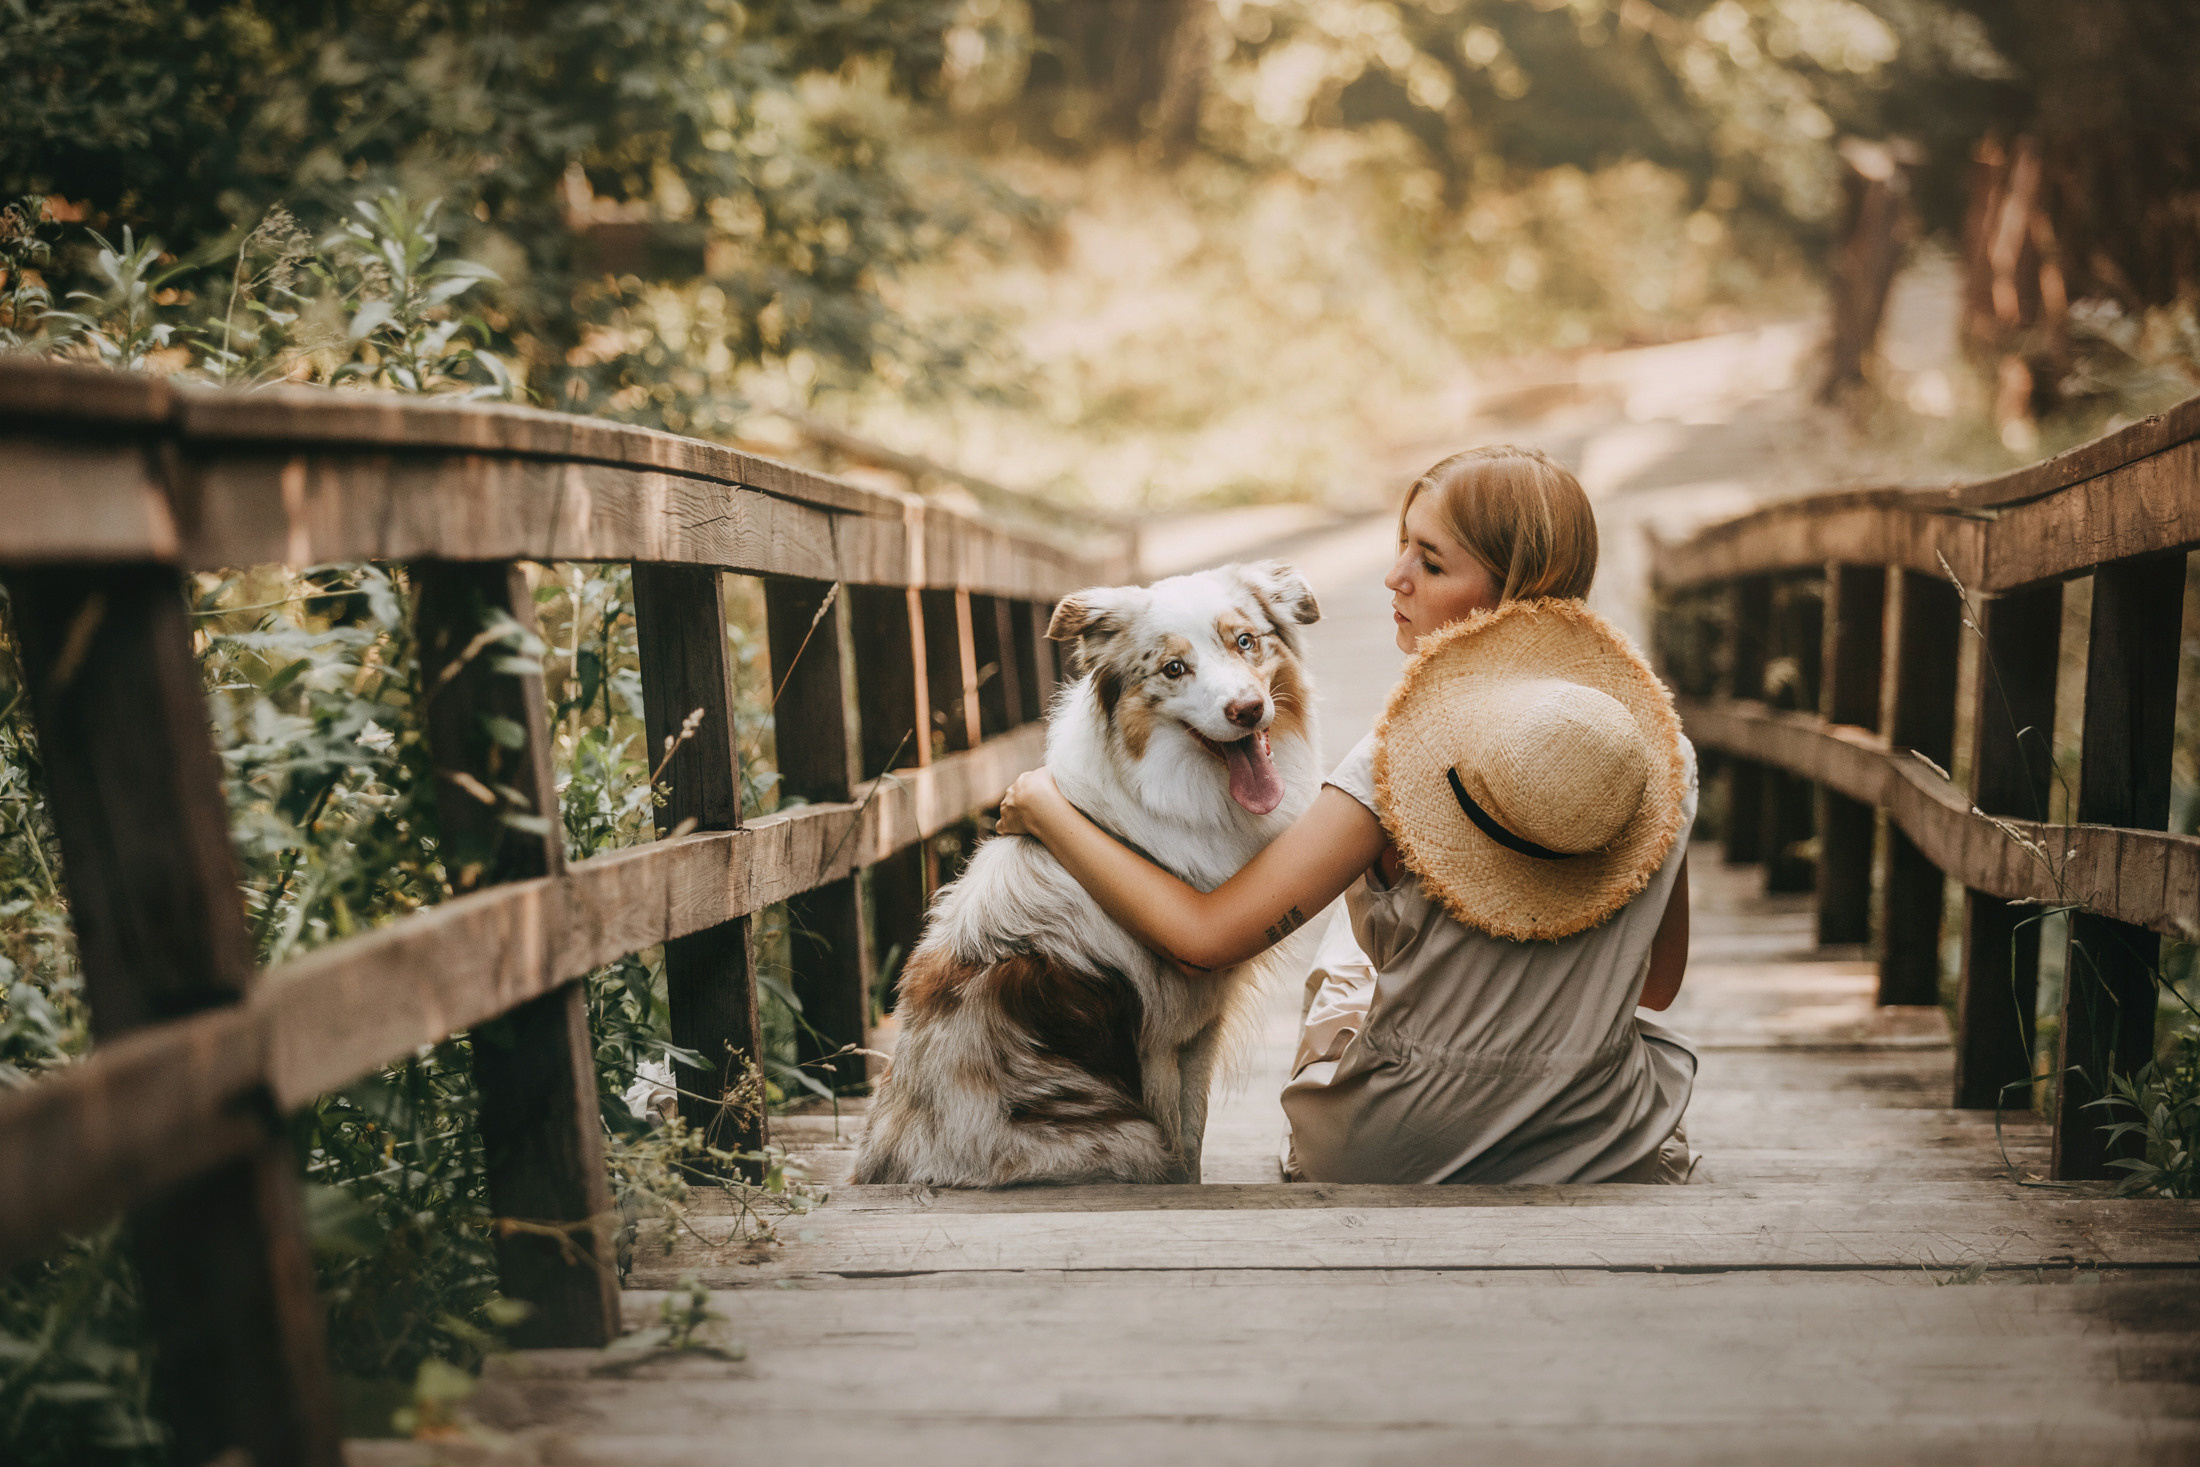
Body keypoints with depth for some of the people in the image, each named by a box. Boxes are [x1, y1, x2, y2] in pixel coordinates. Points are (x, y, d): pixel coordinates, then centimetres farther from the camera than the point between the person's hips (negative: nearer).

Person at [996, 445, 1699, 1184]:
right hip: (1606, 1165, 3)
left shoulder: (1402, 756, -21)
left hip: (1393, 1162, -2)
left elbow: (1204, 937, -20)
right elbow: (1658, 984, 5)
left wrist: (1043, 806, -7)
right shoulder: (1662, 749, -9)